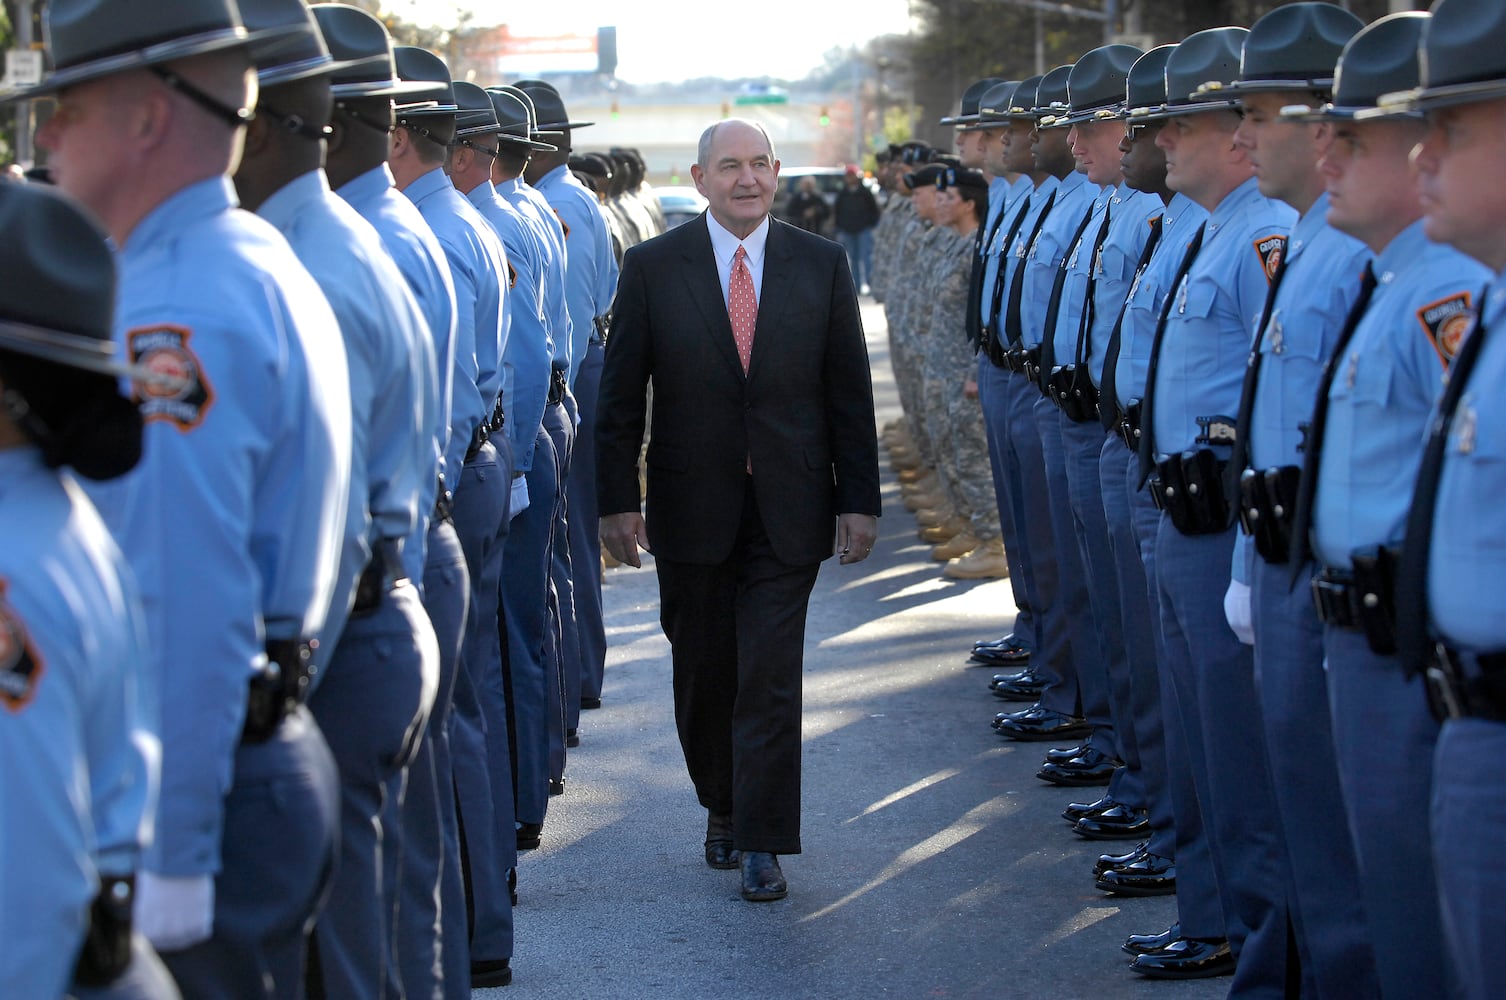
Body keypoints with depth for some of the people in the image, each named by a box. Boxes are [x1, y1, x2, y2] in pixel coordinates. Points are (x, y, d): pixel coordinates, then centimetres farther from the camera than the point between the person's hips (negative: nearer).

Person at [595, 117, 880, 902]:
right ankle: (722, 808, 32)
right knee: (703, 674, 12)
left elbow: (850, 393, 5)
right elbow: (621, 396, 0)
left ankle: (762, 843, 2)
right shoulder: (653, 268, -1)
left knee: (771, 678, -5)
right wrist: (616, 500, -5)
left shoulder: (820, 265, 3)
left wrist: (859, 500, 1)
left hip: (787, 512, 0)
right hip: (691, 509, 1)